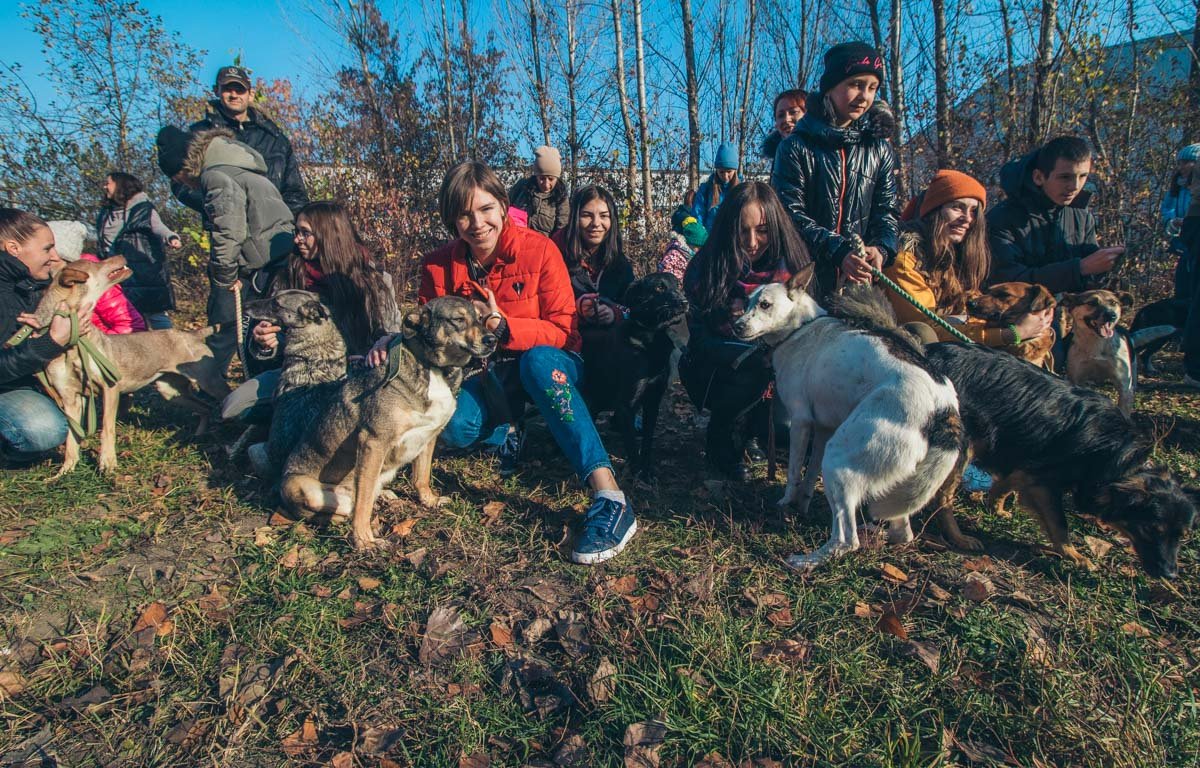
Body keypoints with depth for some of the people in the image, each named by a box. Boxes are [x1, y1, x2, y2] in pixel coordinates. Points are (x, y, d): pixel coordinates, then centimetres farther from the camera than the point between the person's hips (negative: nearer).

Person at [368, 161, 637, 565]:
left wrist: (504, 326, -29)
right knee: (456, 427, -29)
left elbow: (562, 330, -13)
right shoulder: (439, 266, -2)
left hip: (548, 365, -2)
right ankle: (505, 430, 10)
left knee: (538, 360, -39)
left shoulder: (538, 248, -12)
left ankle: (610, 499, -46)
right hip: (486, 373, 3)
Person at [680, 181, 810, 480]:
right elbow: (695, 335, -15)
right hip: (713, 371, -3)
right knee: (755, 363, -34)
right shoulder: (706, 266, -15)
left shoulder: (791, 263, -7)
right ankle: (722, 443, -8)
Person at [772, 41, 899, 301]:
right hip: (805, 275, -3)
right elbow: (790, 212, -10)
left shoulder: (879, 149, 10)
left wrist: (880, 248, -15)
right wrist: (838, 252, -22)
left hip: (860, 279, 3)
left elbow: (886, 210, 8)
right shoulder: (796, 147, -3)